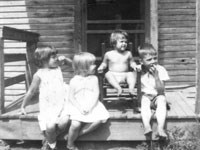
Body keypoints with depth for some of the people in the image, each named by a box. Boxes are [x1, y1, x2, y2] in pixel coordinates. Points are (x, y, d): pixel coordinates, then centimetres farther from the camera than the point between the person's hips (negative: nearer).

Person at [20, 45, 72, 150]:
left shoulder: (57, 67, 7)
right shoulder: (39, 75, -4)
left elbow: (71, 63, 22)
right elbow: (31, 91, 4)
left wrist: (64, 59, 1)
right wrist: (23, 106, 9)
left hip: (62, 104, 3)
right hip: (48, 107, -3)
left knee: (63, 122, -23)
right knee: (50, 126, -25)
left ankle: (49, 140, 8)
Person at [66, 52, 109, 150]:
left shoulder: (94, 79, 3)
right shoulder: (74, 81, -2)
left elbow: (96, 95, -3)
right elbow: (71, 98, -2)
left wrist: (90, 107, -17)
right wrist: (80, 108, -16)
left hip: (92, 106, 3)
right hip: (78, 107, -2)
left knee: (100, 119, -24)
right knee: (75, 124, -26)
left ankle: (78, 134, -7)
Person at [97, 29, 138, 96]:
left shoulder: (128, 54, 8)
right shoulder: (108, 54, 5)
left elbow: (132, 62, 15)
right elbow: (104, 63, 17)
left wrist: (134, 66, -8)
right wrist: (101, 67, -5)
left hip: (125, 75, 1)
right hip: (114, 75, -1)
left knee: (133, 73, -26)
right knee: (108, 74, -32)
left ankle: (131, 87, -41)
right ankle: (118, 88, -45)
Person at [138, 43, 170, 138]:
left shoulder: (160, 70, -9)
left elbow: (161, 91, -16)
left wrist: (156, 76, -26)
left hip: (157, 96, 0)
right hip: (145, 96, 1)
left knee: (162, 99, -31)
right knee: (145, 102, -31)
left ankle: (160, 128, -42)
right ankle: (147, 126, -47)